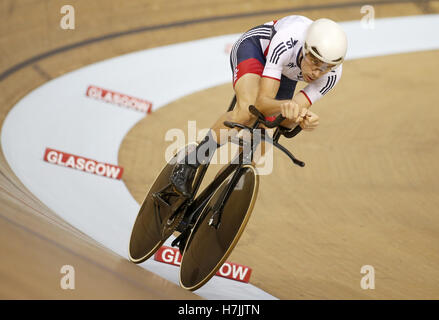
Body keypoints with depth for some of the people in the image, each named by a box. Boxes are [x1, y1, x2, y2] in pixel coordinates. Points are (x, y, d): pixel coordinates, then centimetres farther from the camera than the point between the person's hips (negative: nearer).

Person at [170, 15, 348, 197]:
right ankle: (189, 164, -19)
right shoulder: (286, 42, -43)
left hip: (285, 76, 4)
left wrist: (303, 119, -54)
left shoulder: (333, 74, -32)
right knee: (247, 112, -33)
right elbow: (262, 102, -43)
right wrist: (285, 105, -64)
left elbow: (286, 122, -31)